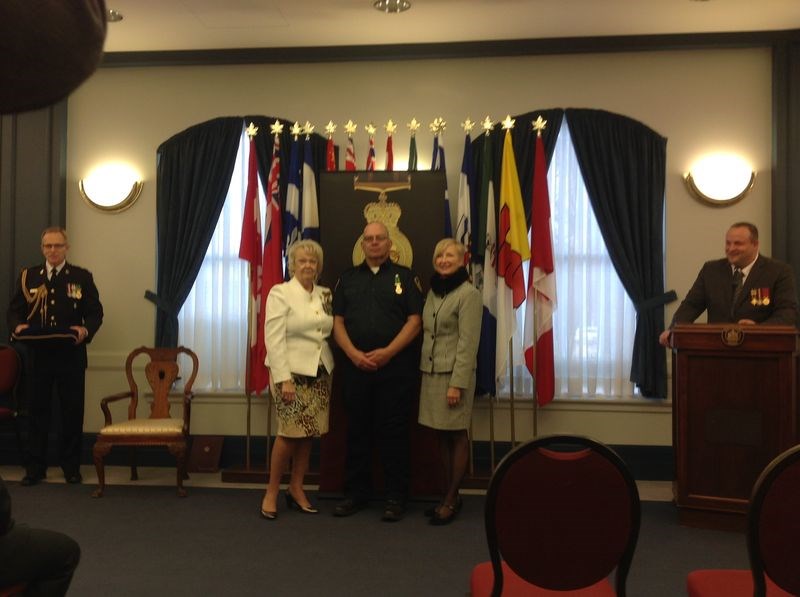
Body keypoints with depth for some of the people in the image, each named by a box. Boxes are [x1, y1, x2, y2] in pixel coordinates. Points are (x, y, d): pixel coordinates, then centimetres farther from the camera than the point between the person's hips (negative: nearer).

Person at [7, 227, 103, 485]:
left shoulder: (82, 277, 4)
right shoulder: (28, 276, 9)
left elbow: (95, 312, 0)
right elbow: (14, 310, 7)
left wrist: (86, 330, -20)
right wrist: (17, 326, -14)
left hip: (71, 356, -1)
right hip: (38, 355, 1)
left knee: (72, 411, 5)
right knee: (38, 410, 7)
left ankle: (71, 466, 18)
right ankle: (35, 467, 17)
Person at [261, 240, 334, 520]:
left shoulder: (325, 295, 10)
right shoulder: (280, 293, -6)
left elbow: (329, 332, 11)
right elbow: (274, 339, -12)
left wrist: (329, 369, 1)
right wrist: (284, 379, -17)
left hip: (319, 371, 5)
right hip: (291, 371, -5)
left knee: (309, 433, 8)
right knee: (290, 432, -7)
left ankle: (296, 489, 22)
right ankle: (271, 492, 10)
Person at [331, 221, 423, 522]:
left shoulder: (405, 277, 6)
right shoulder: (347, 278, 14)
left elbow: (414, 321, -2)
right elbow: (337, 322, 8)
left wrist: (387, 352, -13)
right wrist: (353, 353, -8)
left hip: (395, 367, -2)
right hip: (355, 366, 3)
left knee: (394, 432, 0)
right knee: (357, 431, 8)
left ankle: (395, 497, 9)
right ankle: (355, 493, 19)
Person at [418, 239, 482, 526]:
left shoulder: (468, 294, -9)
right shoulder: (433, 292, 13)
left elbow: (468, 343, -14)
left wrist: (457, 383, -18)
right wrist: (424, 372, 8)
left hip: (454, 373, -7)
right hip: (430, 372, 7)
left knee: (457, 437, 3)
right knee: (442, 437, 11)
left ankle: (451, 499, 11)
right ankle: (448, 495, 20)